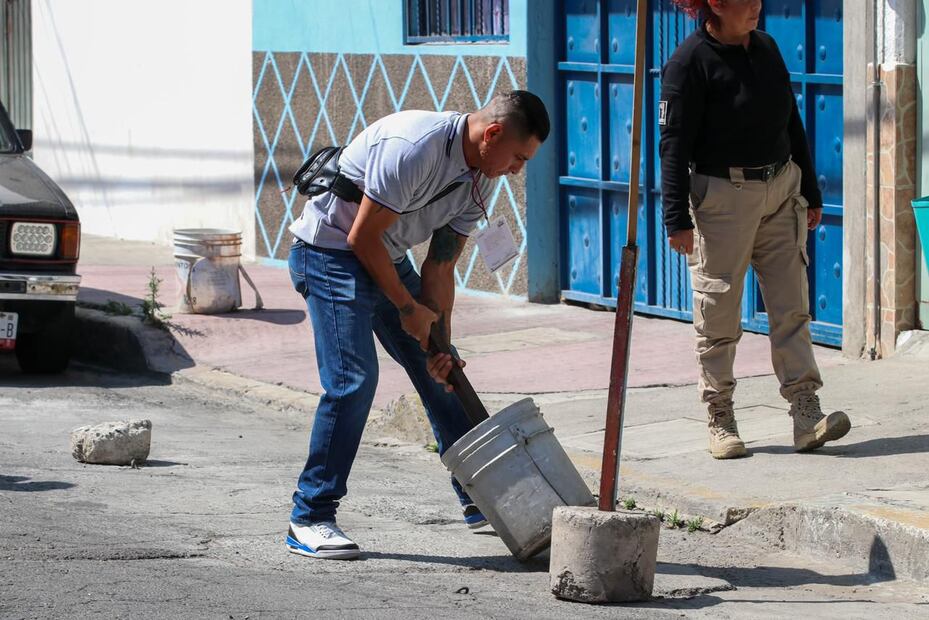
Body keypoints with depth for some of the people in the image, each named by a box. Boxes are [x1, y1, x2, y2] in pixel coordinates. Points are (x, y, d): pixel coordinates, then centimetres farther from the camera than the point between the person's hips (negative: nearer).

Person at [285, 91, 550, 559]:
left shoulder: (480, 177, 0)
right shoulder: (413, 148, -28)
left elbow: (440, 267, 2)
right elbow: (363, 237, -24)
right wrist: (408, 308, -15)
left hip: (387, 258, 9)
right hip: (332, 252, -9)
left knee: (440, 371, 10)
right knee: (353, 377, -20)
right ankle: (309, 519, -14)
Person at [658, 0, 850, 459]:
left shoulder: (765, 47, 11)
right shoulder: (690, 61, -8)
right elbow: (675, 143, -10)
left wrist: (810, 193, 20)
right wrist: (678, 219, -13)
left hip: (781, 189, 6)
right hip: (723, 195, -6)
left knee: (791, 308, -1)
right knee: (719, 313, 1)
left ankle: (806, 416, -5)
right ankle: (720, 420, 11)